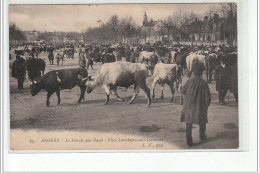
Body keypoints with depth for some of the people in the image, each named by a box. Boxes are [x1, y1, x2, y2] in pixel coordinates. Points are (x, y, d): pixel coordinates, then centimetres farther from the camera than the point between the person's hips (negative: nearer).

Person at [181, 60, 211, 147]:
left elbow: (183, 91, 5)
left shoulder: (189, 81, -11)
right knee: (202, 122, 25)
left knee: (189, 124, 11)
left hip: (188, 106, 1)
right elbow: (208, 98, -12)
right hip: (200, 107, -1)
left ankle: (189, 141, 10)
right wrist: (205, 107, 4)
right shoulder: (204, 84, -14)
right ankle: (202, 136, 42)